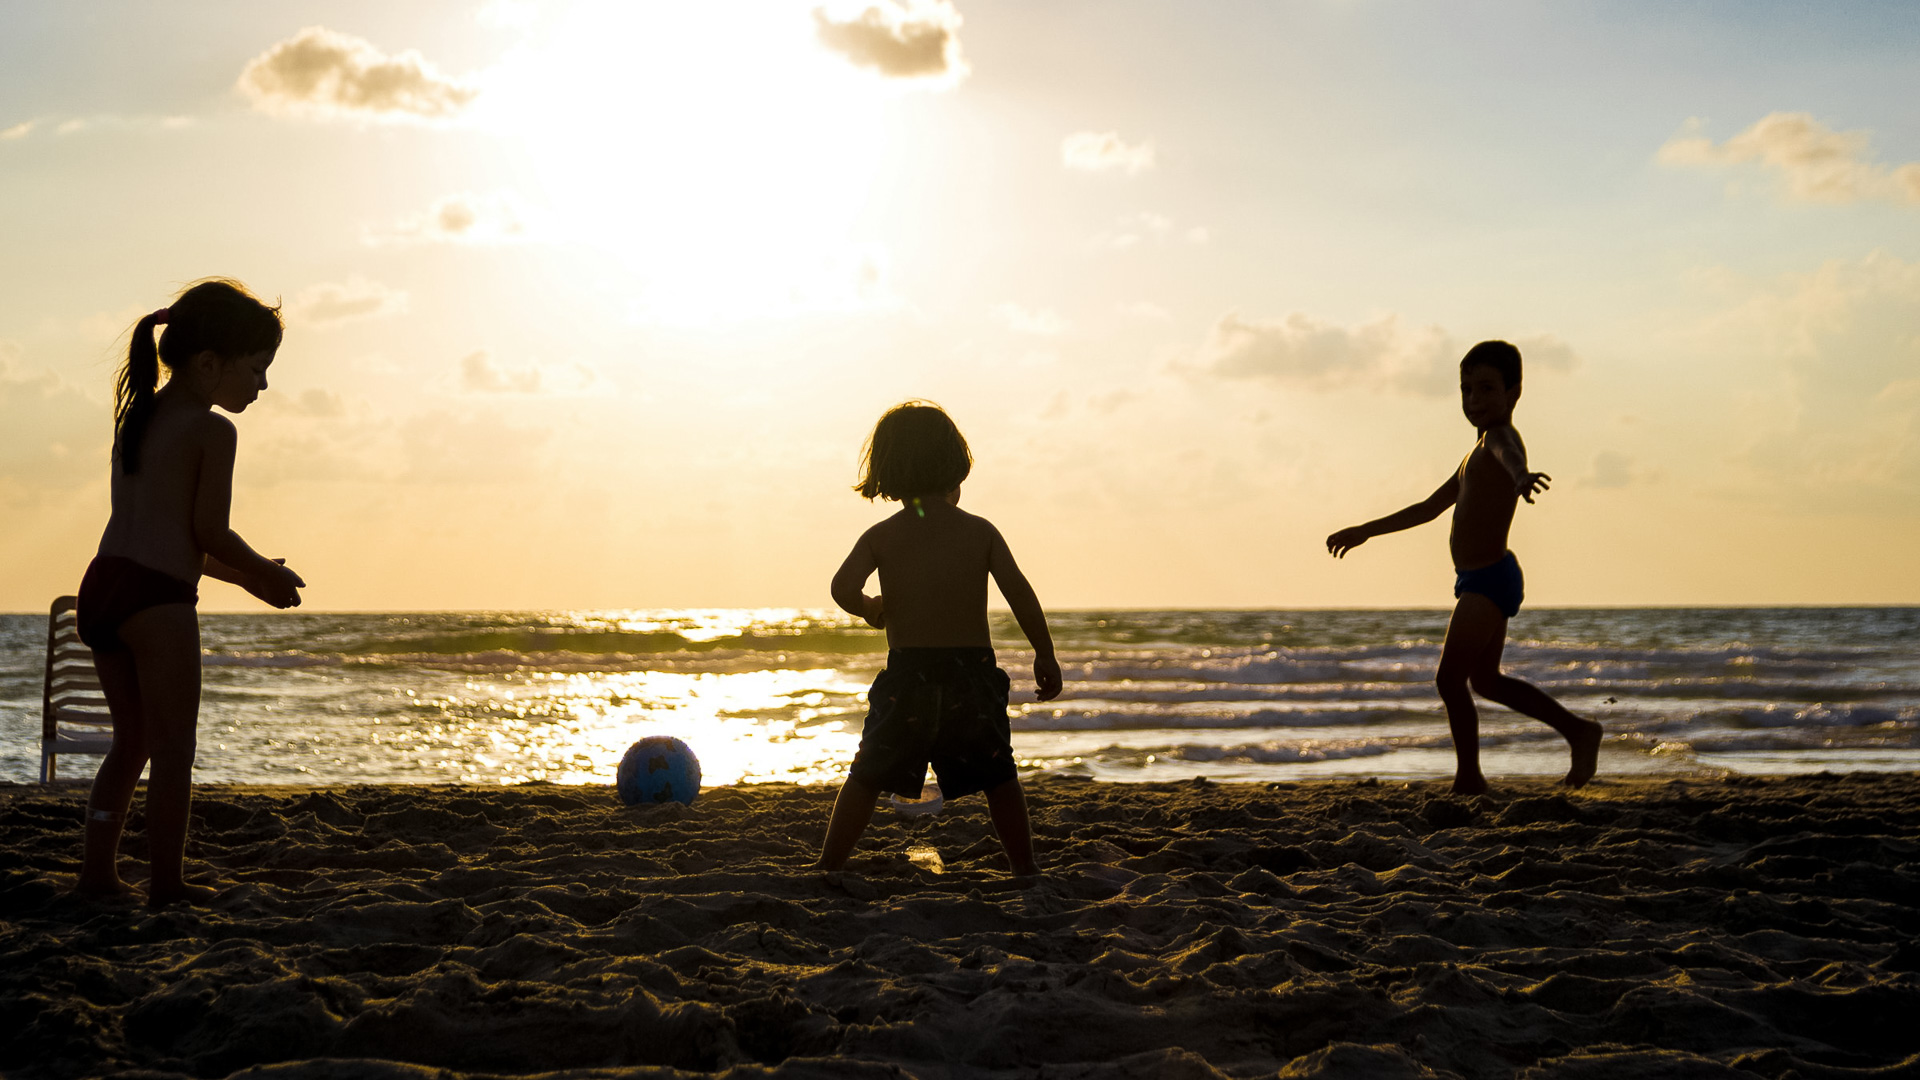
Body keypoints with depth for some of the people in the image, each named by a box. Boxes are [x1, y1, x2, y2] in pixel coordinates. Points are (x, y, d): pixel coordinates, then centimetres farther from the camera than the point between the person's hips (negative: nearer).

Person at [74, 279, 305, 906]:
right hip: (158, 597, -8)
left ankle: (98, 871, 18)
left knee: (133, 740, 19)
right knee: (173, 748, 0)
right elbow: (210, 532, -9)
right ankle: (167, 884, 2)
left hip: (100, 587, 8)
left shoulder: (136, 417, 20)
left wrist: (243, 574, 26)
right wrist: (263, 574, 9)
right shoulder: (213, 431, -6)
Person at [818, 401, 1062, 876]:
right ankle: (1025, 867, 19)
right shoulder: (980, 531, 1)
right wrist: (1045, 655, 4)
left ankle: (829, 867, 9)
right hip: (973, 671, 0)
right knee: (999, 778, 15)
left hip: (906, 674, 0)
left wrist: (872, 609, 6)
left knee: (866, 779, 10)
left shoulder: (881, 537, 0)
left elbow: (843, 588, -15)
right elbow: (1020, 593, -4)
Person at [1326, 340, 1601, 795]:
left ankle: (1469, 778, -1)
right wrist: (1366, 531, 36)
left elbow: (1509, 452, -39)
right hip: (1482, 581, 10)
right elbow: (1430, 507, 31)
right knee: (1486, 680, 21)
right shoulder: (1477, 453, 21)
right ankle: (1579, 732, 27)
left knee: (1450, 677, -9)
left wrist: (1520, 475, -63)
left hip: (1490, 580, -10)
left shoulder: (1499, 437, -11)